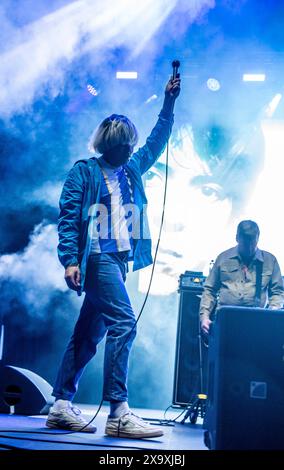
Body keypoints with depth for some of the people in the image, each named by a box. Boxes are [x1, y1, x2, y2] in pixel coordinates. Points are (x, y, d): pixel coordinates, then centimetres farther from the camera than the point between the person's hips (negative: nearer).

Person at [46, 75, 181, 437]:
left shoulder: (131, 171, 20)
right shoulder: (84, 171, 0)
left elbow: (156, 143, 29)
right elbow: (68, 217, -6)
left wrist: (169, 102, 22)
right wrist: (70, 259, -16)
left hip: (120, 260, 7)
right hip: (96, 257, -7)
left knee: (89, 333, 8)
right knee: (123, 324, -19)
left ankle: (61, 406, 15)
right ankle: (119, 413, -18)